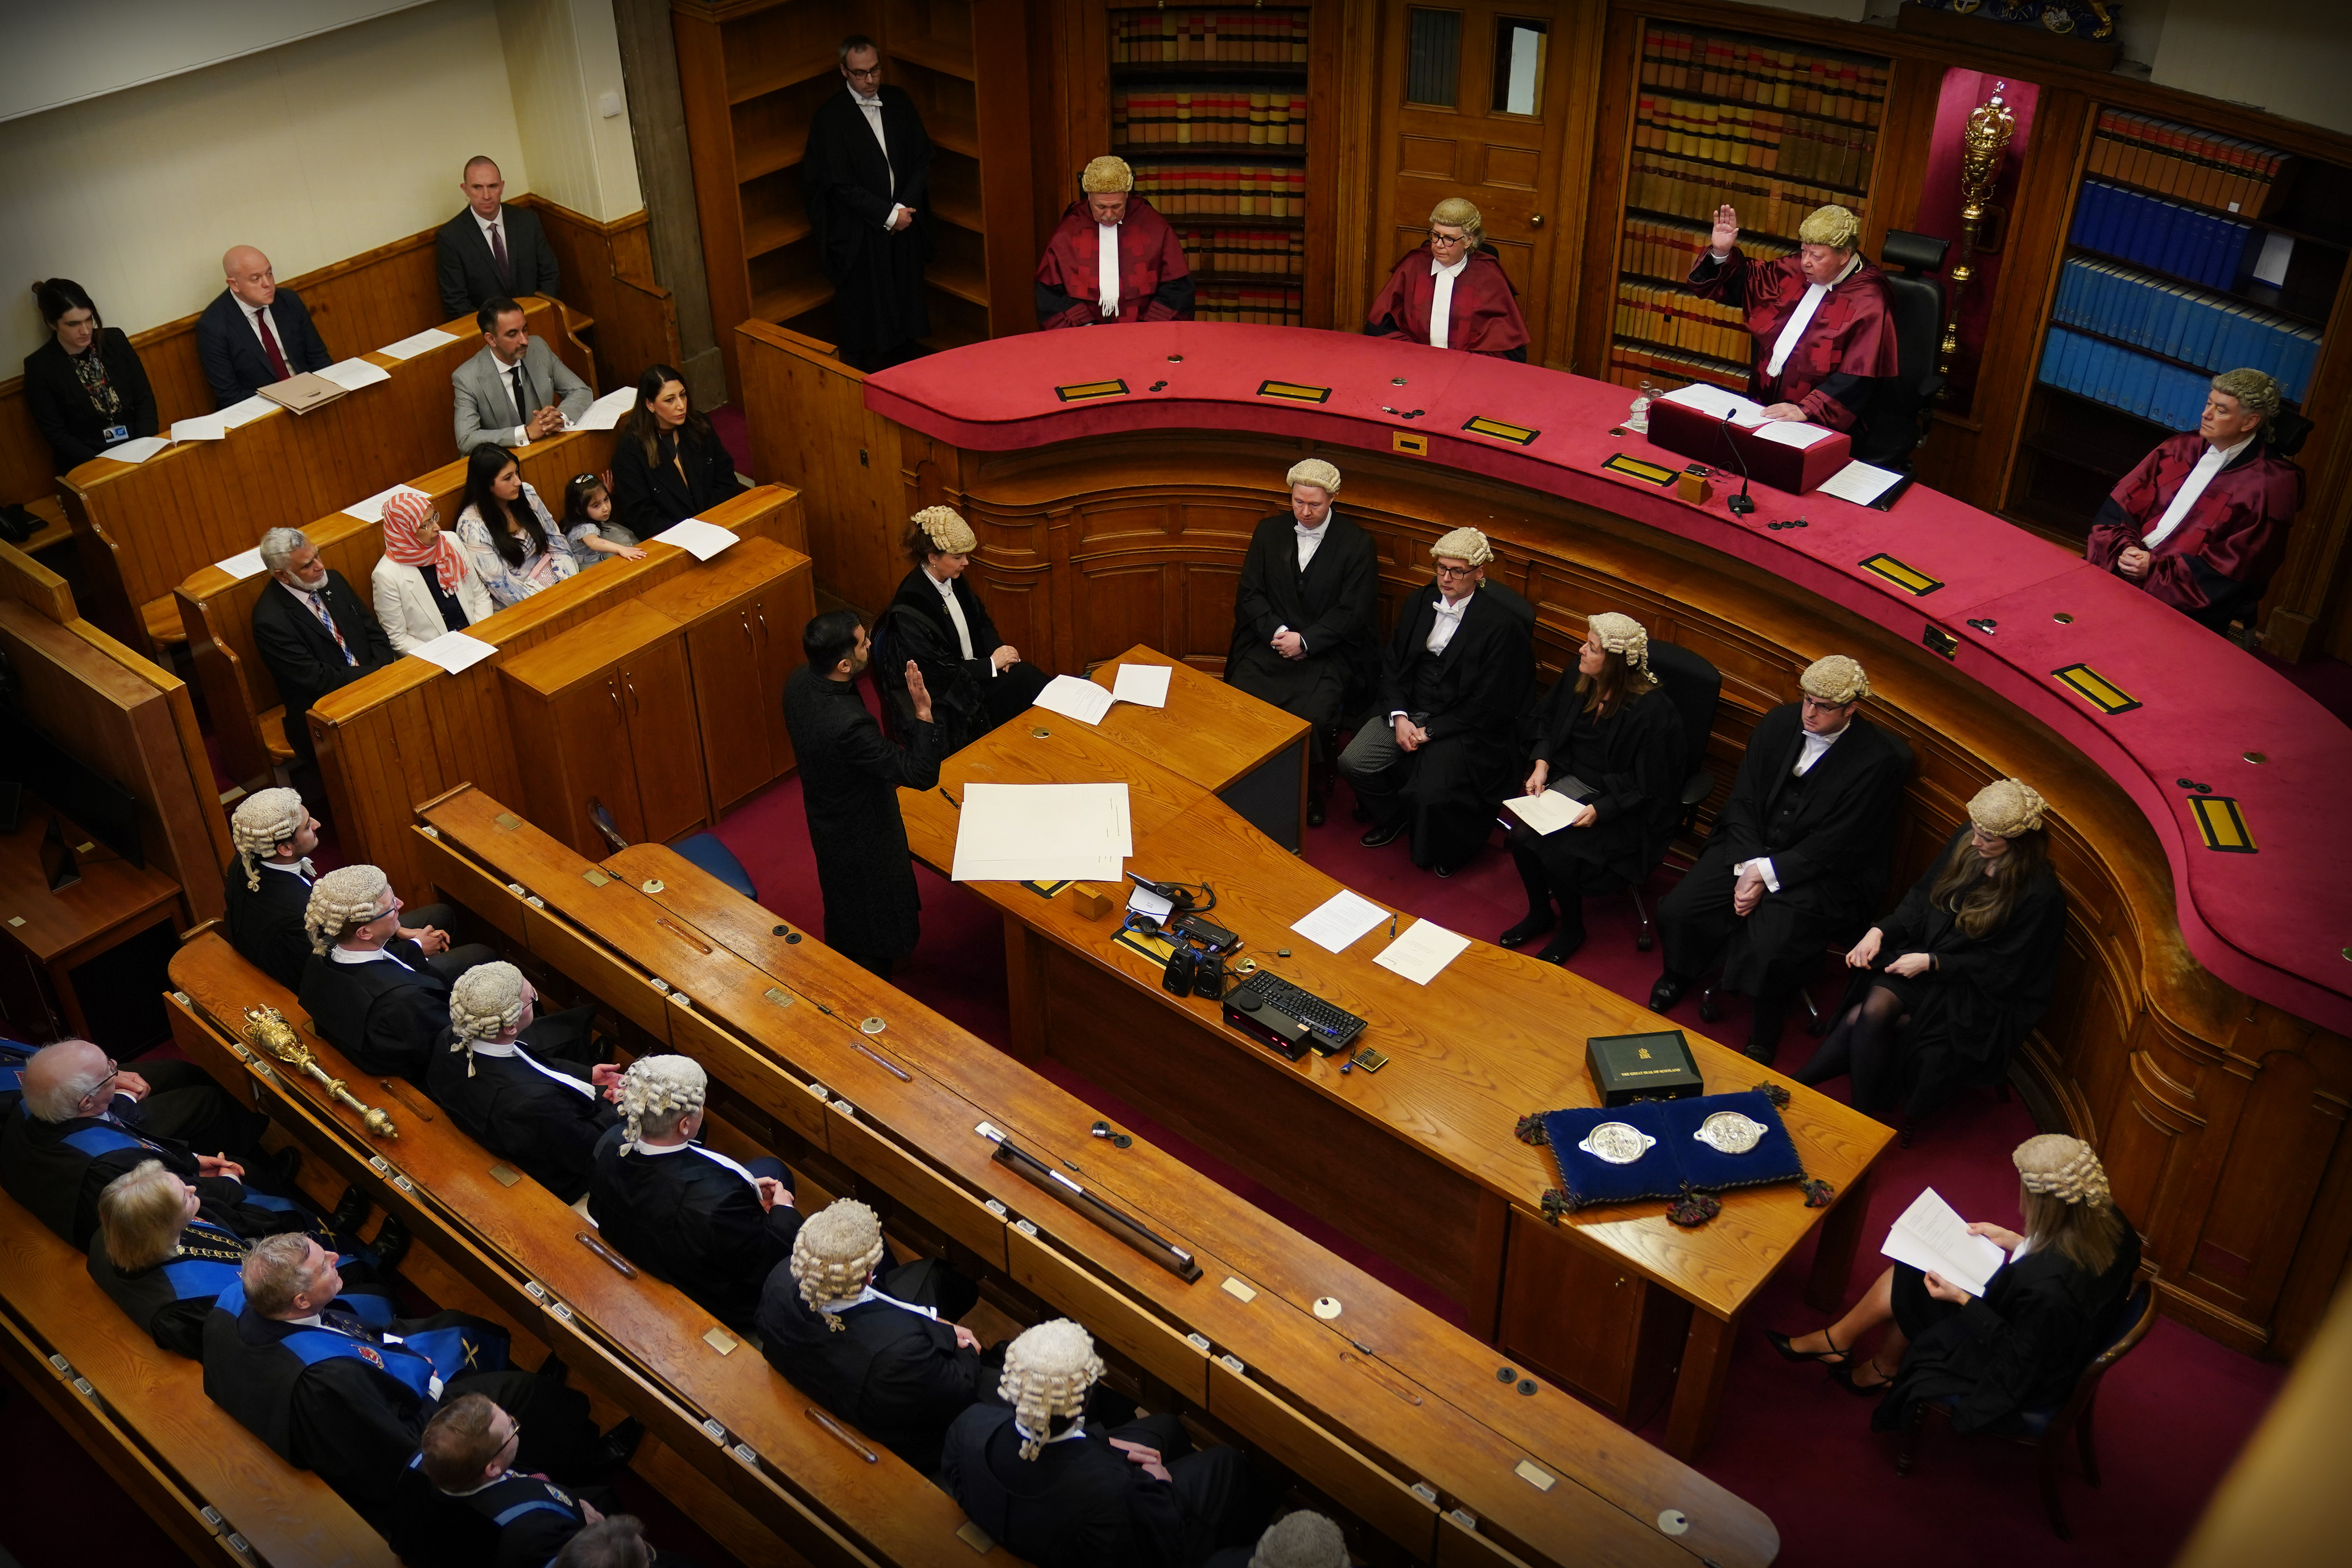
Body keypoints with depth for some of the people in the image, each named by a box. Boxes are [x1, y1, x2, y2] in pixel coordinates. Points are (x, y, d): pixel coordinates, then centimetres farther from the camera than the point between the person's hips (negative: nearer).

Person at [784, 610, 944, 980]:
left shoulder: (799, 683, -16)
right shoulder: (849, 724, -42)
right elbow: (921, 774, -36)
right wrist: (923, 712, -42)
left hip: (826, 820, 9)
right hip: (863, 836, -8)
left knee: (843, 906, 33)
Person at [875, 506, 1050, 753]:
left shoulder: (955, 580, 2)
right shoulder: (909, 610, -21)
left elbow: (981, 621, 18)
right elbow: (936, 673, -19)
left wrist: (998, 651, -2)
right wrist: (992, 664, -15)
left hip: (975, 673, 8)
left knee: (1026, 675, -18)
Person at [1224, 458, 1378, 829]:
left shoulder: (1357, 544, -1)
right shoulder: (1269, 532, 9)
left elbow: (1354, 612, -5)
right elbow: (1249, 594, 7)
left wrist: (1305, 641, -14)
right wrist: (1277, 632, -10)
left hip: (1329, 652, -3)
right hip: (1270, 642, 3)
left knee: (1314, 715, -28)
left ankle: (1313, 793, -4)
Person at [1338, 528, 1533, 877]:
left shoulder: (1502, 624, -13)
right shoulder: (1420, 603, 6)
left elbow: (1488, 704, -13)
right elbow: (1392, 664, 9)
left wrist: (1430, 731, -14)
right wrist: (1398, 717, -8)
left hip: (1462, 727, -6)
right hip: (1407, 711, 6)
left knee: (1430, 795, -26)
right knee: (1352, 763, -12)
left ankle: (1447, 849, 9)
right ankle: (1394, 817, 19)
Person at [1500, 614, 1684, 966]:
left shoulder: (1653, 711, -23)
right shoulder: (1578, 681, -4)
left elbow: (1649, 788, -18)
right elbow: (1546, 719, 15)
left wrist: (1600, 810, -25)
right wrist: (1541, 763, 0)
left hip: (1622, 809, -6)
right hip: (1568, 780, 6)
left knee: (1558, 853, -24)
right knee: (1521, 833, -17)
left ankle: (1571, 929, 8)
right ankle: (1539, 913, 12)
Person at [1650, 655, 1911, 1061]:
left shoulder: (1881, 759, -15)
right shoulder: (1779, 723, -1)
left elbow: (1834, 845, -15)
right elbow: (1742, 801, 3)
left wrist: (1765, 874, -19)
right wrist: (1747, 868, -11)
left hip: (1821, 874, -5)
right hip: (1748, 848, 5)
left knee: (1768, 951, -27)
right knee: (1676, 911, -12)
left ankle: (1763, 1039, 1)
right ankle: (1677, 977, 22)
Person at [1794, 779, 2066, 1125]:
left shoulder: (2040, 896, -20)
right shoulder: (1967, 842, -3)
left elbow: (2001, 967, -14)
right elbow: (1921, 899, 7)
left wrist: (1931, 963, -18)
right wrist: (1880, 931, -9)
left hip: (1981, 991, -5)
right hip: (1925, 955, 6)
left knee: (1866, 1019, -24)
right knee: (1872, 1009, -22)